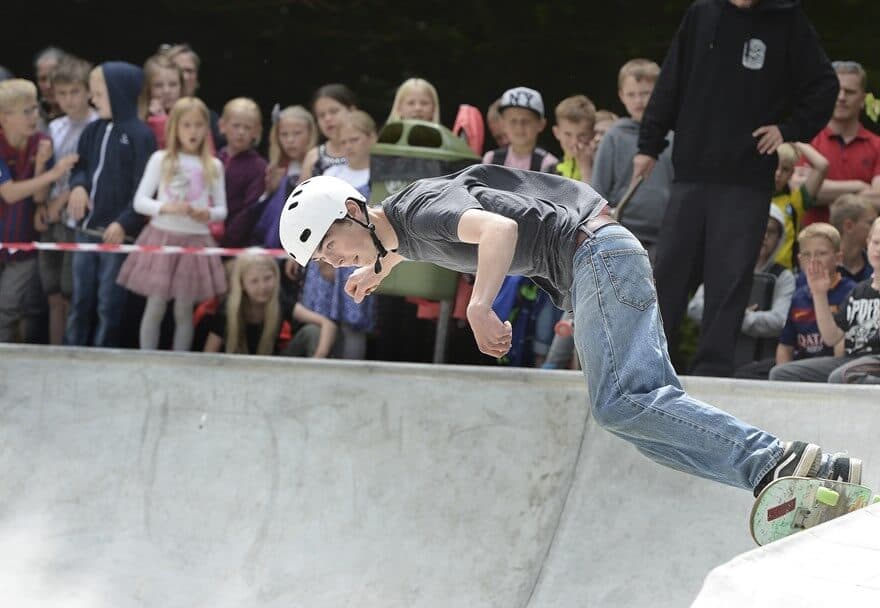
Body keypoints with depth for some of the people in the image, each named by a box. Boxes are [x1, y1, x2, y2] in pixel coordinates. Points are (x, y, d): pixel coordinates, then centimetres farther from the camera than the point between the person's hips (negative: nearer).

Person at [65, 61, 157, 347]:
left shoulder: (140, 135, -10)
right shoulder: (93, 131, 9)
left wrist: (123, 222, -21)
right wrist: (78, 185, -5)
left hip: (117, 231, -6)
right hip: (86, 229, 6)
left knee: (109, 304, 1)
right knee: (80, 299, 12)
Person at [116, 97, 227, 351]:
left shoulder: (213, 166, 6)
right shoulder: (161, 159, 2)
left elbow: (221, 210, 9)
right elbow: (139, 201, -1)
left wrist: (209, 214, -14)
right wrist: (166, 208, -20)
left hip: (196, 240, 1)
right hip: (162, 237, -1)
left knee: (184, 310, 6)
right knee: (156, 307, -1)